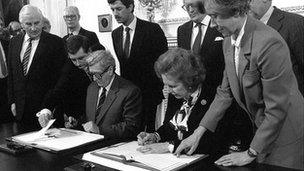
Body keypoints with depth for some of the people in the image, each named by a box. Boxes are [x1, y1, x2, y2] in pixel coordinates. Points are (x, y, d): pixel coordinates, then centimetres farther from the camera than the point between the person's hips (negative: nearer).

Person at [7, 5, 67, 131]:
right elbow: (11, 74, 14)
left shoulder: (55, 42, -7)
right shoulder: (14, 42, 10)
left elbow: (61, 77, -8)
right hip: (21, 108, 4)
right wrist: (12, 101, 8)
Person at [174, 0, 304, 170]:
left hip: (287, 135, -7)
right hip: (264, 130, 7)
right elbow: (225, 92, 5)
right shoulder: (229, 41, -1)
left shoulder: (269, 43, -28)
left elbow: (277, 109, -24)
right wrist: (199, 132, 0)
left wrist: (250, 154, -16)